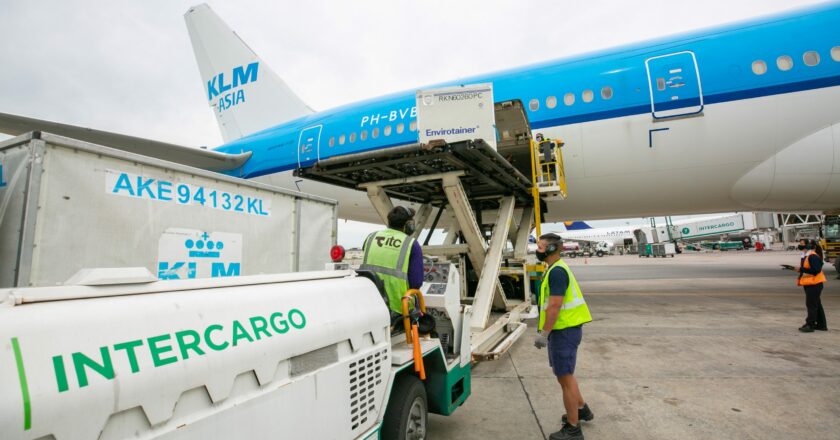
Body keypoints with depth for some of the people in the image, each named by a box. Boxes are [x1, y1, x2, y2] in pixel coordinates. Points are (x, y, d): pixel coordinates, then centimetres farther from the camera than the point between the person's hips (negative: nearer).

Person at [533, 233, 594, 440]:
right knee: (563, 373, 24)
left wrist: (543, 334, -21)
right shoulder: (556, 269, 13)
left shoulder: (557, 271, -20)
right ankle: (582, 409, 42)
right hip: (563, 329, 10)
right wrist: (545, 330, 21)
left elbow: (554, 306, -25)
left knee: (565, 377, 1)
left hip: (564, 331, -10)